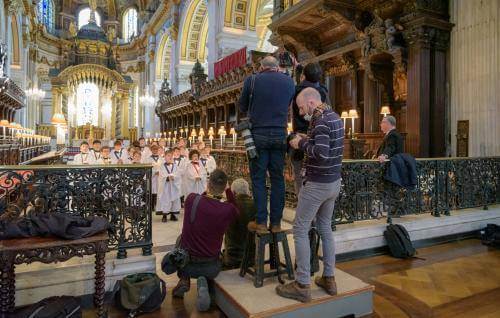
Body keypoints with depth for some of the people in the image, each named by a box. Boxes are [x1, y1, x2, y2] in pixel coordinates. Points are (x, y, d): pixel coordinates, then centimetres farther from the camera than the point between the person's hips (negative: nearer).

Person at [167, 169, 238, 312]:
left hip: (185, 263, 2)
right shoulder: (229, 209, -18)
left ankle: (184, 279, 18)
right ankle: (204, 282, 1)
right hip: (211, 267, -1)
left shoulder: (192, 199, -17)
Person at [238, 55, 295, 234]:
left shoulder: (252, 80, 0)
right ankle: (276, 223, 11)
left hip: (259, 134, -2)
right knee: (277, 178, 7)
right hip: (280, 135, 3)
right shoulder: (289, 81, 7)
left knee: (258, 178, 4)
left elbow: (242, 108, 10)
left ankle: (261, 222, 4)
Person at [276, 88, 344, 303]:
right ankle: (329, 279, 26)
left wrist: (301, 144, -13)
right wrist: (308, 140, 9)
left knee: (300, 230, -1)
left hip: (317, 184, -9)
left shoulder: (321, 119, -17)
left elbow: (321, 153, -27)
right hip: (334, 182, 9)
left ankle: (302, 285, 5)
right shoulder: (335, 117, 12)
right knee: (325, 228, 17)